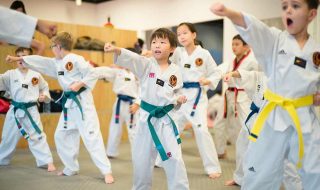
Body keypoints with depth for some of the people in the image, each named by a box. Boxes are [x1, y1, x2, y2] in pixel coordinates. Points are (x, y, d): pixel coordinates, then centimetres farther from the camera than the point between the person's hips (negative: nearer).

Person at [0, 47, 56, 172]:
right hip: (15, 111, 2)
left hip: (31, 111, -2)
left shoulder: (36, 75, 0)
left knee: (38, 136, -5)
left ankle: (48, 162, 1)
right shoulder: (10, 74, -1)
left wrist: (45, 96, -7)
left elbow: (45, 88, 11)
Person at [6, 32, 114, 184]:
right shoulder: (56, 63, 14)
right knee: (61, 136, 13)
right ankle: (71, 168, 27)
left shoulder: (76, 59, -11)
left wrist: (80, 84, -21)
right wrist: (18, 59, 21)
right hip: (69, 103, 9)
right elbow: (38, 61, 18)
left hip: (82, 101, -9)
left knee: (91, 136, -12)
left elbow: (93, 73, -14)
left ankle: (106, 171, -8)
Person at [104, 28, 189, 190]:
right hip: (146, 118, 0)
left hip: (166, 119, 0)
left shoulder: (175, 71, 1)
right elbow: (131, 59, -25)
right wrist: (116, 50, -43)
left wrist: (179, 100, -9)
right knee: (141, 159, 11)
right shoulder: (146, 64, -4)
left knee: (174, 160, -3)